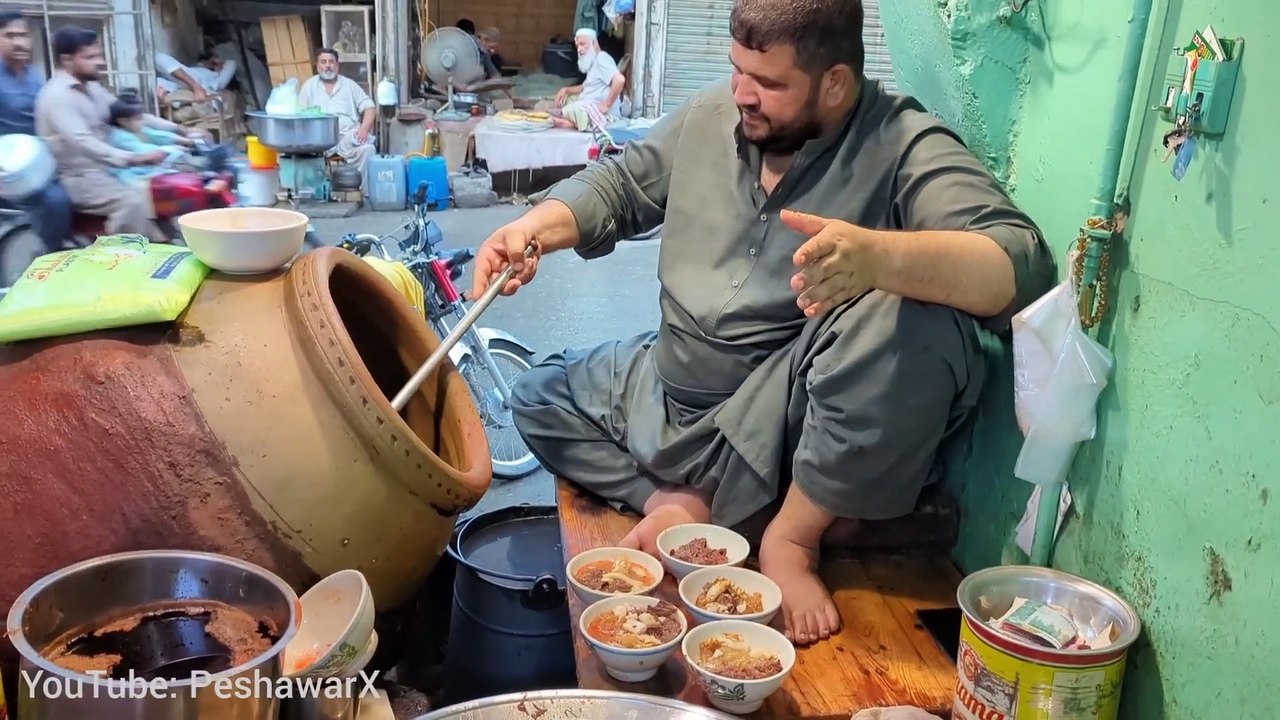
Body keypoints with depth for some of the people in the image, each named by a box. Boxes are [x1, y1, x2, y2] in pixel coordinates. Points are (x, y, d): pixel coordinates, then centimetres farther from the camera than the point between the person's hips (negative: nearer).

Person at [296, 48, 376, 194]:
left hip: (348, 134, 0)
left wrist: (364, 128, -11)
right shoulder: (309, 86, 14)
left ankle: (367, 194, -23)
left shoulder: (349, 84, 15)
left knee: (367, 149, -31)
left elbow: (369, 107, 9)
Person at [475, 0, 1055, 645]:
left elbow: (1020, 266, -33)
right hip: (676, 392, 7)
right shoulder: (712, 115, 0)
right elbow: (619, 185, 13)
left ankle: (792, 535, -16)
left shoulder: (905, 148, -19)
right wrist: (534, 227, -7)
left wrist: (874, 256, -52)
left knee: (917, 323, -35)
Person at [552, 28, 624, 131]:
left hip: (603, 114, -12)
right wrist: (566, 90, 14)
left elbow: (619, 79, -29)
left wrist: (607, 105, -26)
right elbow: (585, 87, 32)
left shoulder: (601, 58, -12)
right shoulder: (593, 62, 21)